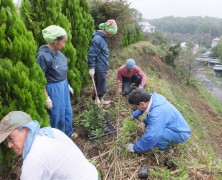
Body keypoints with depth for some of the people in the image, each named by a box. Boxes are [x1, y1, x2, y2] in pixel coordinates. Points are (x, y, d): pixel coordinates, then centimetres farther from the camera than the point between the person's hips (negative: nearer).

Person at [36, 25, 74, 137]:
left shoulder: (58, 52, 1)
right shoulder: (43, 56, -22)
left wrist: (68, 85, 18)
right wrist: (46, 98, -18)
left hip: (63, 86, 8)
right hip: (53, 89, -8)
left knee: (68, 111, 21)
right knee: (57, 115, 9)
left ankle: (68, 133, 44)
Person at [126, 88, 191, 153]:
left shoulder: (157, 114, -37)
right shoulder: (153, 96, -13)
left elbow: (150, 138, -37)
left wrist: (135, 148, -22)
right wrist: (134, 116, 18)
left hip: (180, 133, -9)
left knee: (153, 134, -31)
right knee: (147, 121, 7)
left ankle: (166, 145, -1)